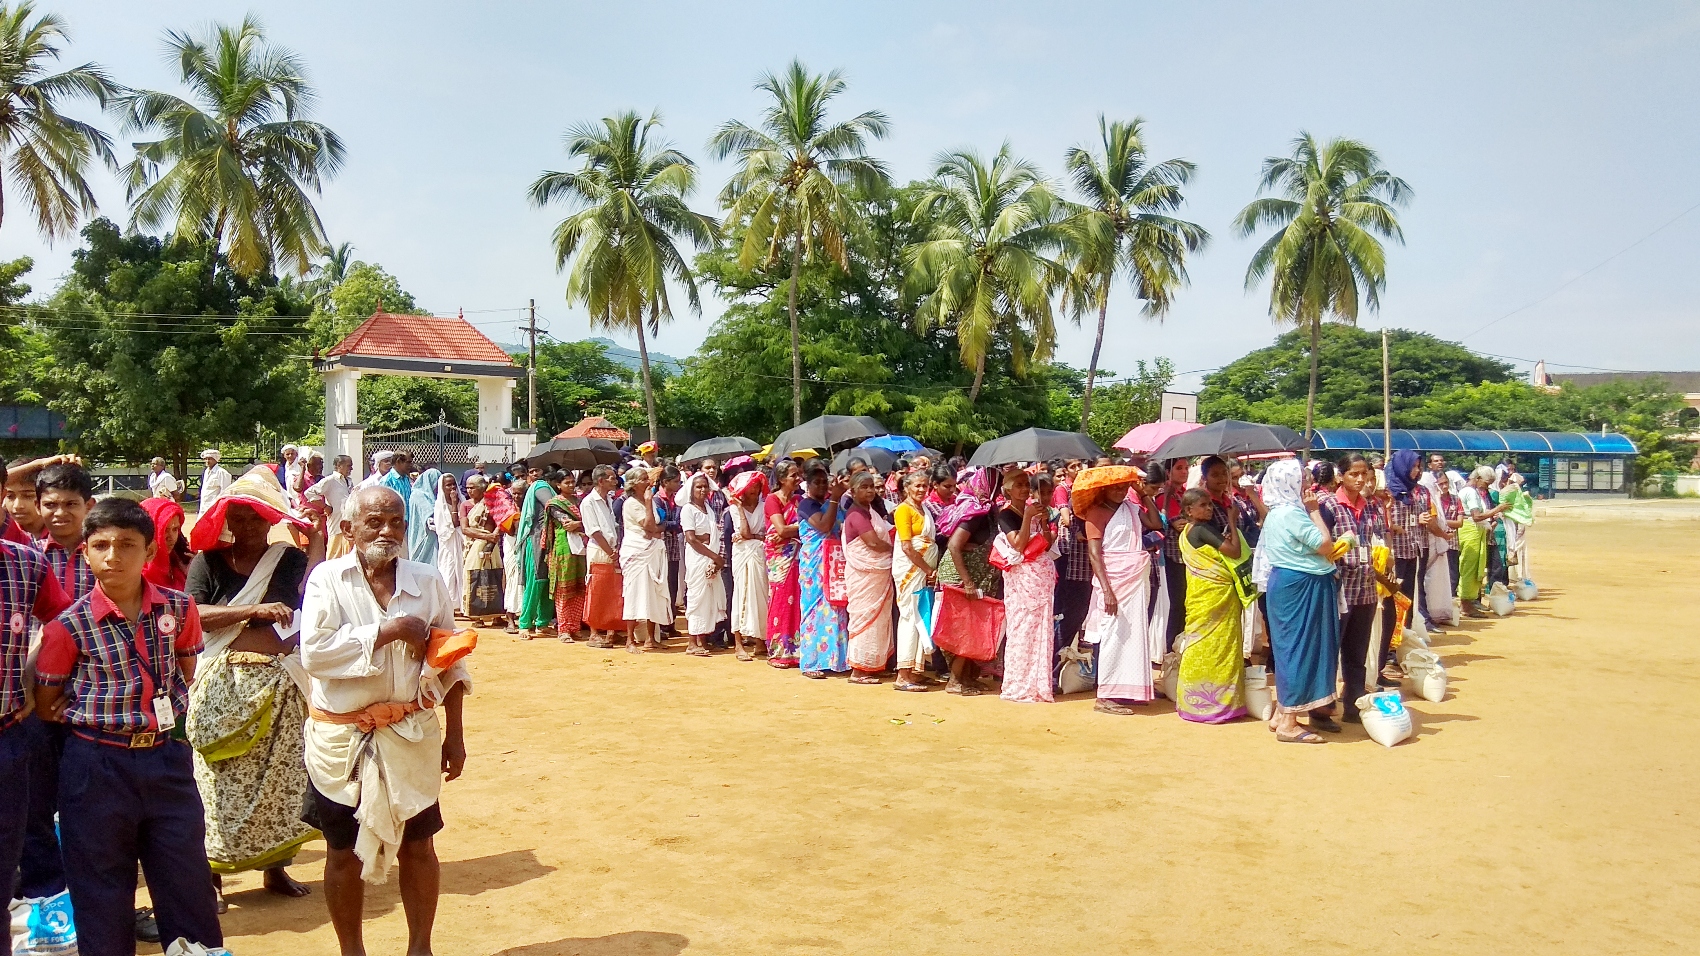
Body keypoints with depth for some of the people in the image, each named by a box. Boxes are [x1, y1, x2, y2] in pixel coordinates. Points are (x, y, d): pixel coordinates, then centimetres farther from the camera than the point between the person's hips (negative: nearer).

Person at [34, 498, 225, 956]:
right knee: (102, 892, 11)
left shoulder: (179, 608, -3)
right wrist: (95, 718, 0)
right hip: (97, 767, -2)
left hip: (166, 757, 2)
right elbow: (45, 707, 1)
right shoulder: (69, 625, -10)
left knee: (189, 882, 10)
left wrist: (166, 711, 9)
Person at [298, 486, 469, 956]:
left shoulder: (426, 581, 1)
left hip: (412, 735, 2)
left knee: (418, 845, 10)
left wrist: (454, 735, 5)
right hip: (342, 739, -2)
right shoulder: (327, 579, -6)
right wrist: (390, 631, -20)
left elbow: (449, 663, 6)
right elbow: (314, 653, -20)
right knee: (344, 850, 11)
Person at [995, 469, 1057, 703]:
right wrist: (1028, 516, -18)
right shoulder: (1006, 514, -3)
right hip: (1022, 577, -6)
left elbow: (1049, 542, 9)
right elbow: (1018, 545, -15)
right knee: (1022, 629, -5)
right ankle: (1019, 686, 1)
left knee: (1042, 629, 6)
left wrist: (1043, 519, -4)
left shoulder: (1035, 510, 14)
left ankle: (1038, 684, 12)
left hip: (1043, 576, 6)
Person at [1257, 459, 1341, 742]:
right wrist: (1315, 510, -9)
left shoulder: (1277, 512, 14)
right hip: (1300, 587, -11)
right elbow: (1325, 544, -16)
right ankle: (1287, 723, -1)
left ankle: (1282, 714, 23)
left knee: (1290, 647, 15)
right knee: (1300, 647, -6)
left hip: (1288, 584, 11)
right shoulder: (1292, 513, -18)